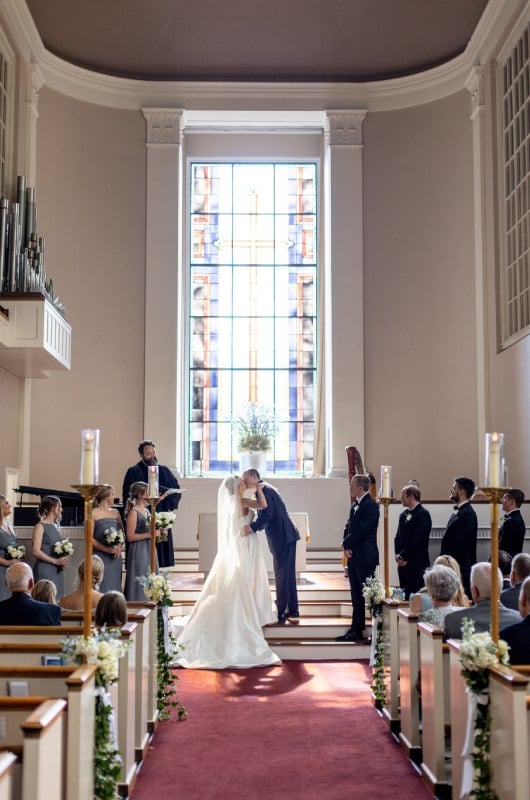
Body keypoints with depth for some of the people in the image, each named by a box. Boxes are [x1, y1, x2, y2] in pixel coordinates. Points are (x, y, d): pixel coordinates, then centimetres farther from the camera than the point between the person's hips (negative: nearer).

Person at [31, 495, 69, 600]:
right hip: (44, 570, -7)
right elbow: (35, 551, -15)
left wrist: (63, 559, 5)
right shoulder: (40, 526, -7)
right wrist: (55, 561, -14)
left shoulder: (55, 526, 14)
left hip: (58, 571, 7)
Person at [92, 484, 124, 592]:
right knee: (102, 589, -8)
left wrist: (119, 546, -2)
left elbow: (122, 533, 18)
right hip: (100, 556, -5)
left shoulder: (115, 512, 14)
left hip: (115, 557, 5)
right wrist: (107, 549, -15)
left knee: (114, 587, 5)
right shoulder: (93, 513, -3)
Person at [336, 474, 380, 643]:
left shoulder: (371, 506, -14)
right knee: (356, 597, 13)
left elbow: (362, 530, -19)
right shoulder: (355, 505, 14)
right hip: (353, 556, 9)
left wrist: (347, 544, -9)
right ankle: (356, 631, 20)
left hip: (365, 557, -9)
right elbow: (349, 526, 13)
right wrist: (346, 545, -4)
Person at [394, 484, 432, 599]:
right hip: (403, 563, 8)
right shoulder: (403, 515, 15)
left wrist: (403, 556, -12)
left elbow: (418, 540, -17)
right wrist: (398, 555, 0)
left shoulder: (423, 514, -11)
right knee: (404, 595, 9)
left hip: (417, 564, -8)